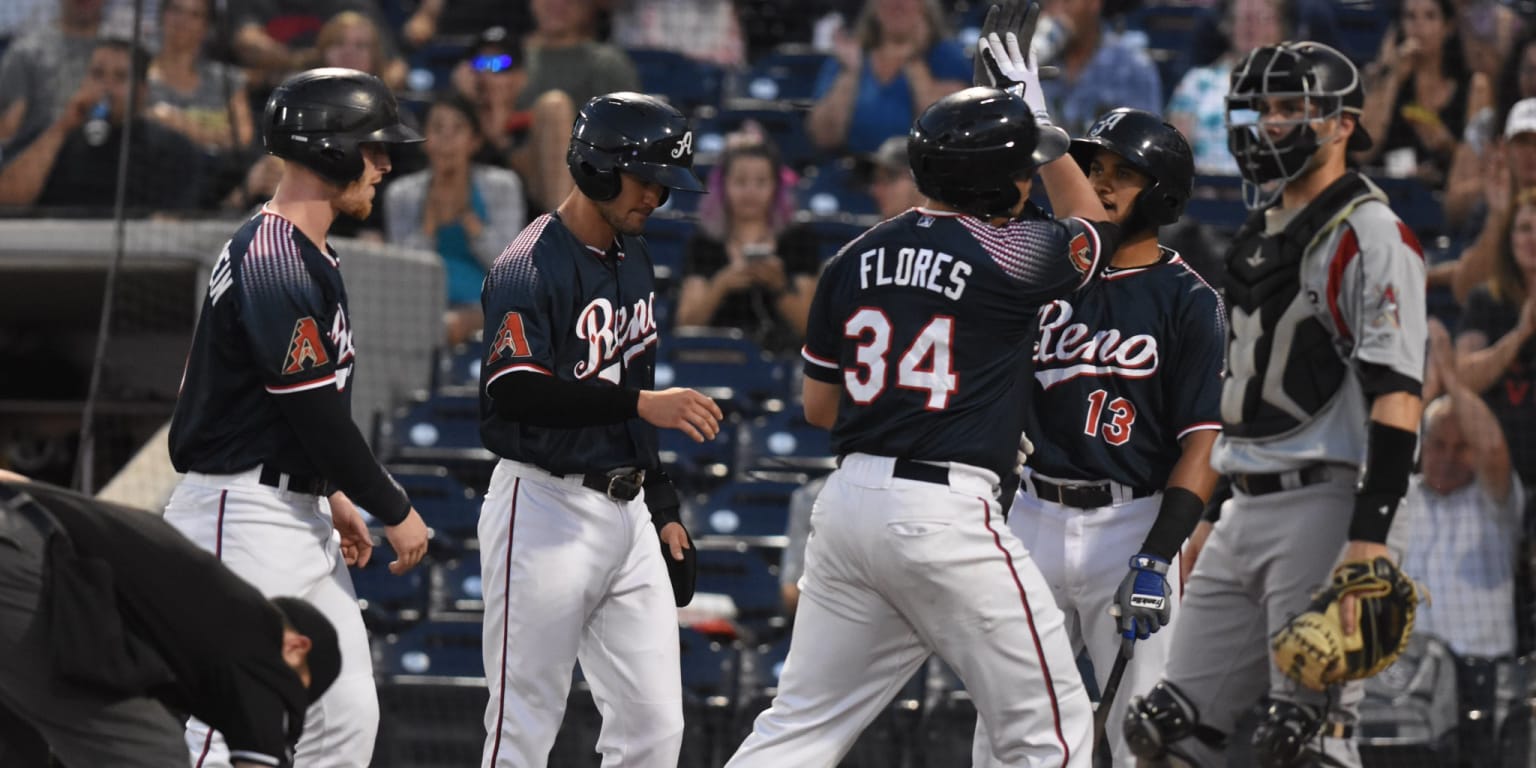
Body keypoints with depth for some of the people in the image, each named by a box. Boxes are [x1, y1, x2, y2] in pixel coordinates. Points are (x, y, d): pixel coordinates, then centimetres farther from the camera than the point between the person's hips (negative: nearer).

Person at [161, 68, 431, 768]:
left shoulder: (307, 255, 15)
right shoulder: (274, 264, -19)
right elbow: (320, 416, -19)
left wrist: (334, 497, 21)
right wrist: (395, 511, -9)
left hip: (303, 518, 11)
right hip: (246, 518, -11)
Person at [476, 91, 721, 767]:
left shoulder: (633, 255, 15)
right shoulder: (529, 267, -13)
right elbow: (514, 391, -26)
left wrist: (663, 507, 20)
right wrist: (641, 402, -29)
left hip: (626, 508, 8)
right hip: (546, 509, -8)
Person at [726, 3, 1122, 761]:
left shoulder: (855, 259, 10)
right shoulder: (1008, 254, -6)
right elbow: (1094, 232, 17)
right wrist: (1043, 117, 23)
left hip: (849, 497, 6)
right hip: (946, 509, -6)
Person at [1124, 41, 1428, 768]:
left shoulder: (1370, 236, -9)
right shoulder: (1258, 235, 19)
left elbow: (1396, 395, -16)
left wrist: (1369, 540, -24)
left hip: (1322, 503, -9)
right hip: (1245, 509, 9)